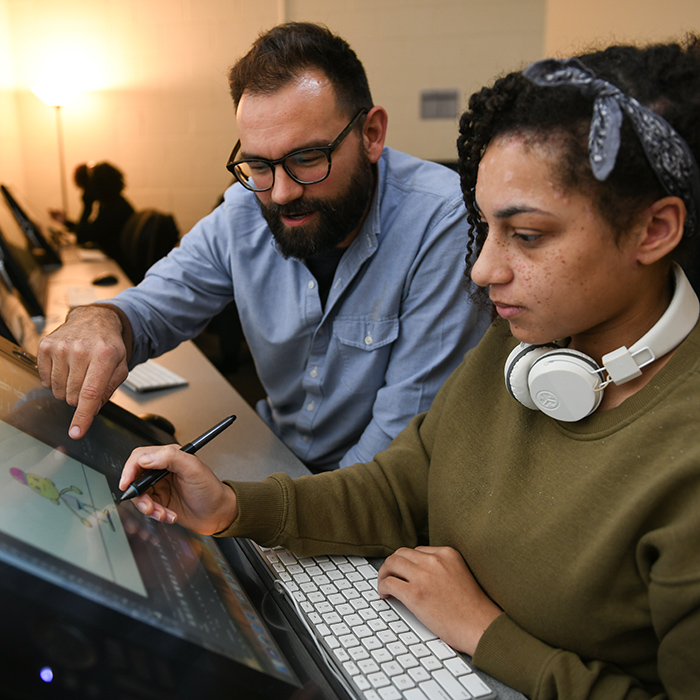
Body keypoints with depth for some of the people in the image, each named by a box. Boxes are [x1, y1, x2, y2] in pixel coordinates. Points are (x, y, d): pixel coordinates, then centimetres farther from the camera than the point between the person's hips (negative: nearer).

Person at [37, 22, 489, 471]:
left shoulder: (443, 223, -23)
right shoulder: (246, 209, -6)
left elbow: (408, 432, -22)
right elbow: (150, 309, 2)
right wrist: (100, 320, -21)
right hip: (275, 460, 5)